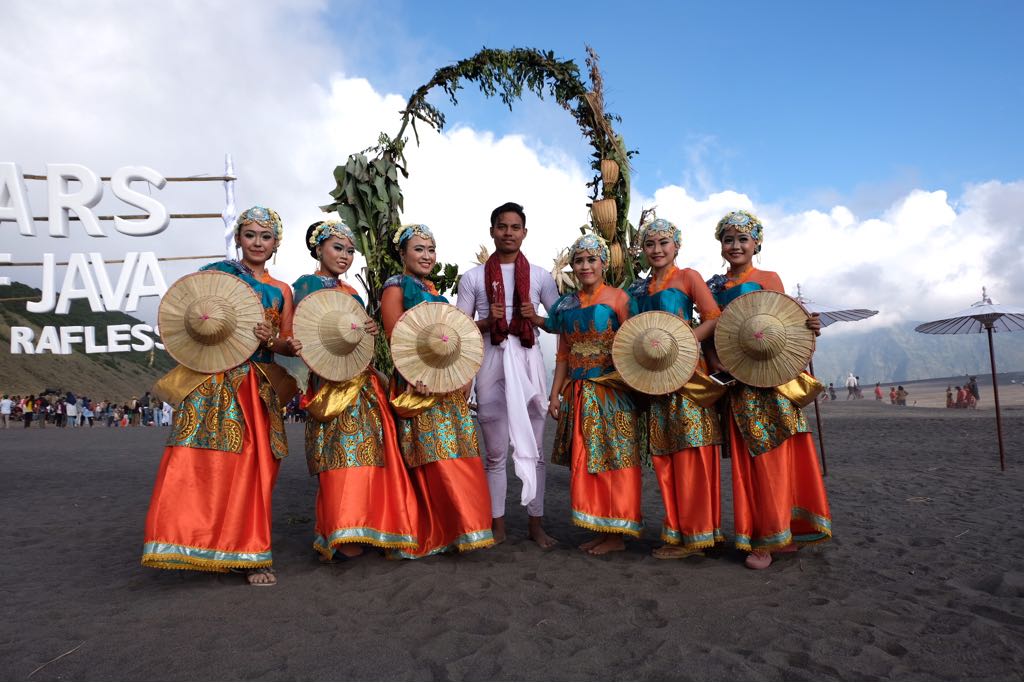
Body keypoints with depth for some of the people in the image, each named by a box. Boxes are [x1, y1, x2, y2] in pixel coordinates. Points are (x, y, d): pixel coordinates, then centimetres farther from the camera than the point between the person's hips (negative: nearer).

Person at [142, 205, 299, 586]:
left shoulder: (281, 291, 15)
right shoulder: (216, 272, 7)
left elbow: (290, 345, 11)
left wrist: (271, 341, -9)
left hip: (260, 387, 3)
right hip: (215, 380, -3)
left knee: (254, 467, 3)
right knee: (207, 462, -12)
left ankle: (246, 551, 14)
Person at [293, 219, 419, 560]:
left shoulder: (351, 291, 21)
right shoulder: (306, 285, 1)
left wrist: (370, 330, -3)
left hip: (363, 382, 7)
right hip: (331, 382, -7)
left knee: (366, 452, 4)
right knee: (341, 455, -9)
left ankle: (361, 526, 14)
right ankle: (341, 535, -1)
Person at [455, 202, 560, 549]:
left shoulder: (540, 275, 8)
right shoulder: (473, 277, 5)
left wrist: (535, 317, -10)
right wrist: (488, 321, -14)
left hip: (528, 363, 1)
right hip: (492, 364, 0)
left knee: (533, 449, 7)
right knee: (495, 453, 8)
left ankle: (536, 523, 19)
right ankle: (497, 525, 20)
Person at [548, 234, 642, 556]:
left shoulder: (618, 299, -4)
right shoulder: (566, 305, 11)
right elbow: (563, 355, 13)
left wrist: (631, 389, -16)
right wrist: (555, 394, 8)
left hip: (611, 393, -5)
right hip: (578, 394, 5)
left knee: (613, 460, 0)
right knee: (584, 463, 9)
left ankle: (616, 535, 13)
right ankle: (599, 530, 22)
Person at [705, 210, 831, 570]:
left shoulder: (768, 279, 4)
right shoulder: (714, 285, 13)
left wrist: (808, 326, -21)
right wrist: (712, 356, -9)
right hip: (736, 382, 3)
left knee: (773, 455, -1)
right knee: (748, 458, 5)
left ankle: (770, 538, 10)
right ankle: (767, 534, 16)